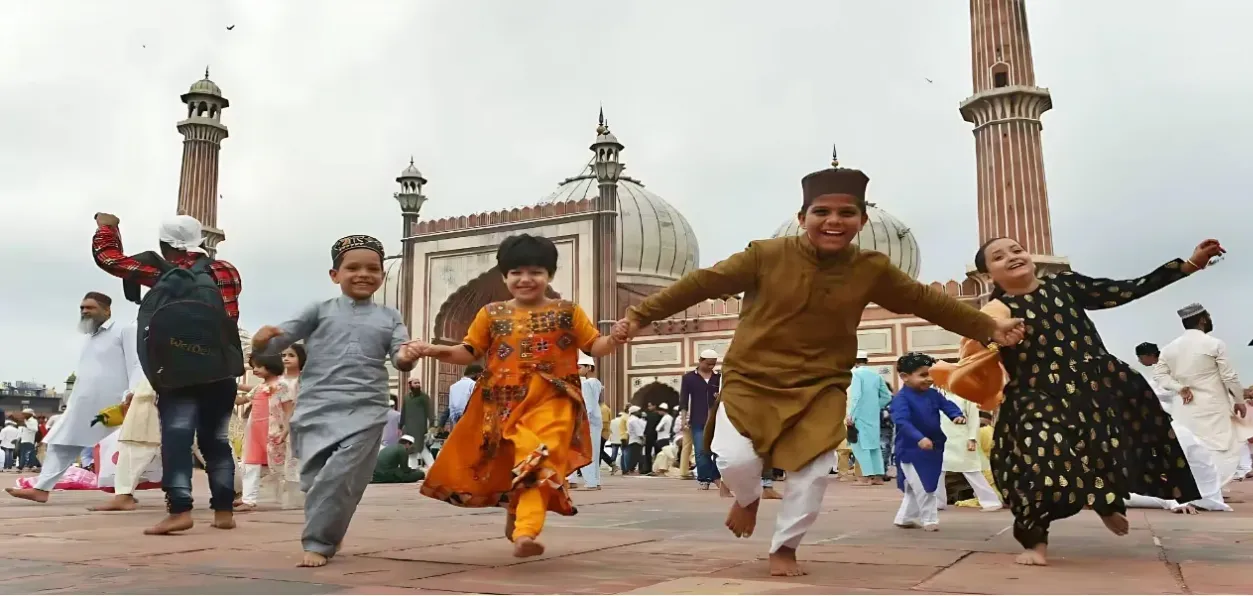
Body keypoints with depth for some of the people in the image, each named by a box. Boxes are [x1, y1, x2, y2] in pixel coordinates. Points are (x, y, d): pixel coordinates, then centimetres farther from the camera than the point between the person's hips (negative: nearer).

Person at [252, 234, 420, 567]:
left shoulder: (389, 317, 12)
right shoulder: (319, 311, 7)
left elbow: (400, 354, 2)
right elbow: (280, 340, 3)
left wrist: (406, 357, -23)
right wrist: (262, 340, -20)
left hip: (365, 411, 0)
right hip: (317, 408, 0)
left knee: (341, 476, -14)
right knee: (316, 477, 3)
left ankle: (318, 542, 2)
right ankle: (324, 537, 27)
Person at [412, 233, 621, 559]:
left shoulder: (567, 312, 5)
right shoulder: (491, 314, 9)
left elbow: (595, 347, 2)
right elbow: (469, 353, 9)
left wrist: (615, 338, -19)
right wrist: (438, 351, -9)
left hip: (550, 404, -3)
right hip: (503, 404, 3)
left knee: (537, 463, -20)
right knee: (510, 467, 10)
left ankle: (525, 532, -28)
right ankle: (518, 510, 37)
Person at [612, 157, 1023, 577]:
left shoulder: (872, 269, -3)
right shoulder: (766, 255, -12)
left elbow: (926, 301, 10)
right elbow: (703, 283, -10)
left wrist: (988, 328, 13)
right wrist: (640, 315, -12)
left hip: (819, 389, 2)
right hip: (751, 381, -2)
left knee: (814, 472, -6)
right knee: (734, 460, -17)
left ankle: (784, 548, 22)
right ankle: (749, 498, 22)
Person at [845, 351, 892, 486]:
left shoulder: (856, 373, -9)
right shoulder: (876, 375, 9)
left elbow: (856, 396, -20)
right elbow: (887, 396, 10)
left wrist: (850, 415, -18)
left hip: (859, 415, -6)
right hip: (873, 416, 6)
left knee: (860, 444, -3)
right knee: (873, 443, 12)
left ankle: (866, 477, -8)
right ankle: (878, 476, 13)